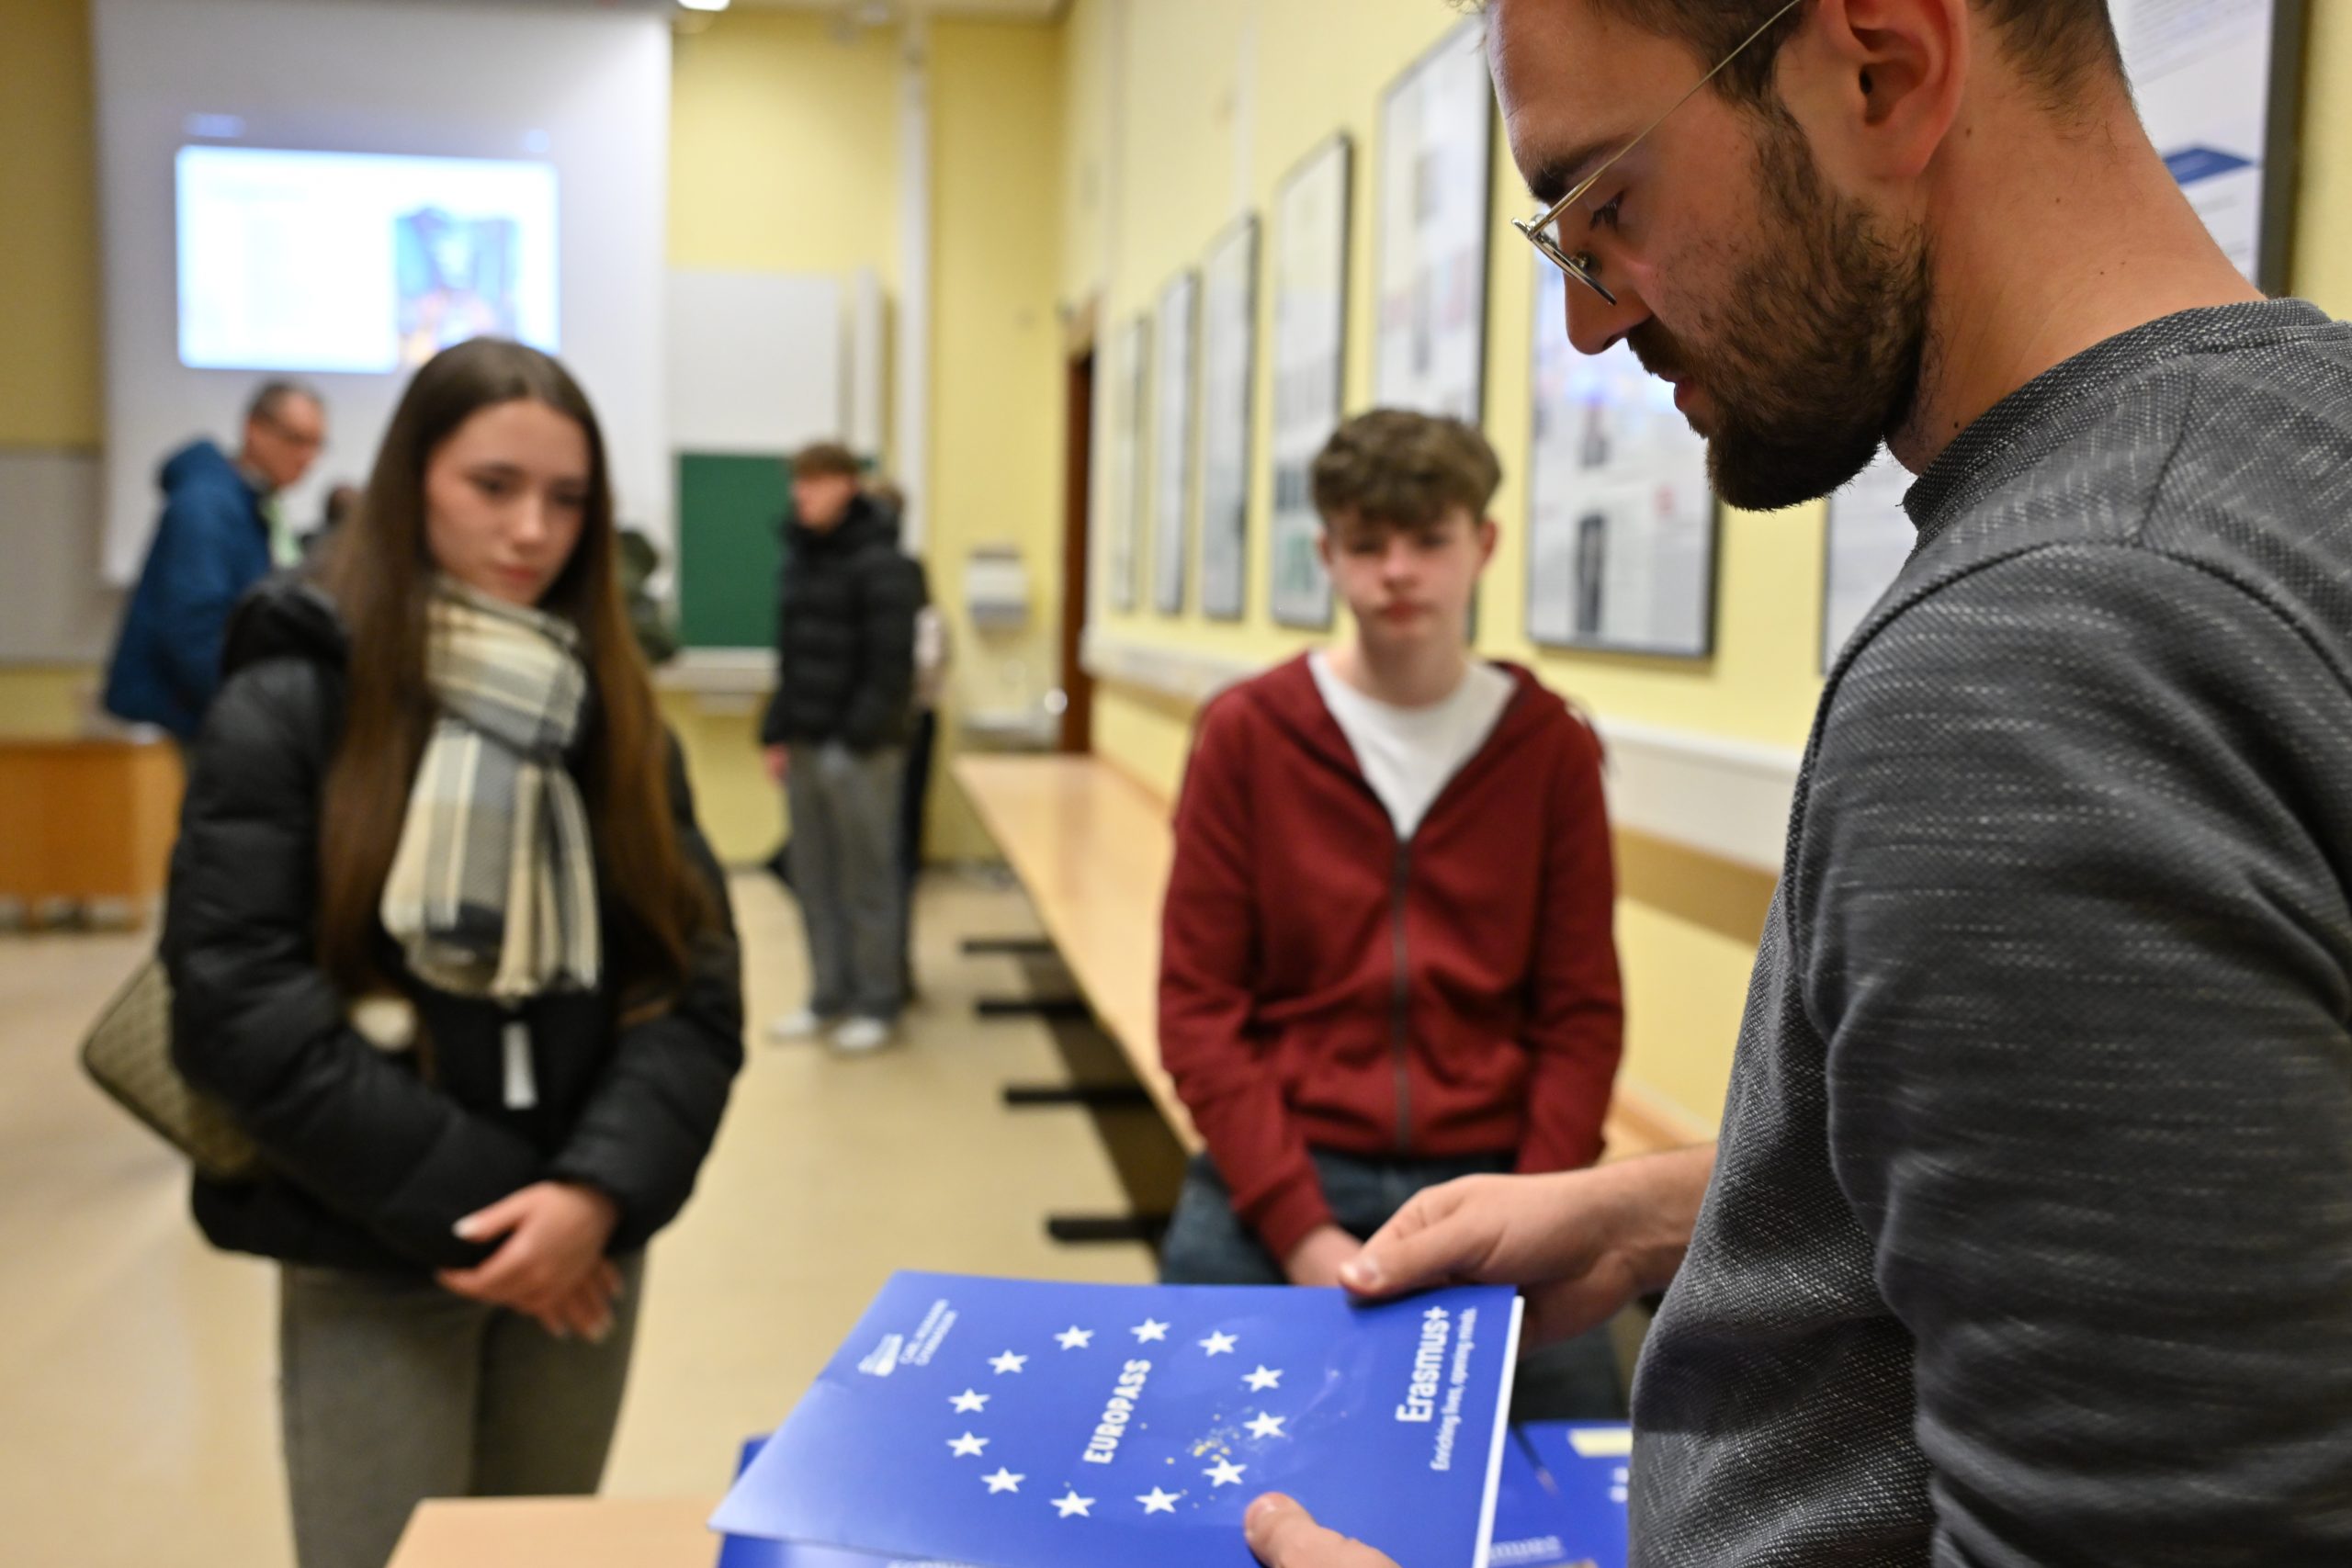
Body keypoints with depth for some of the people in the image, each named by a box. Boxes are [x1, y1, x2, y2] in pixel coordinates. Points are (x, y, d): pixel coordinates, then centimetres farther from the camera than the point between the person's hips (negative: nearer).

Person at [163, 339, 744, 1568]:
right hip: (373, 1262, -3)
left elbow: (694, 985, -1)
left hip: (582, 1250, 4)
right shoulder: (288, 705, -6)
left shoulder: (612, 712, 5)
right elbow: (238, 1006, -14)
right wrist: (470, 1209, -15)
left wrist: (600, 1190, -16)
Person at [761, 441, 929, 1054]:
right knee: (814, 879, 12)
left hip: (861, 750, -7)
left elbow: (891, 664, -15)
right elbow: (790, 655, 16)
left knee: (869, 879, 1)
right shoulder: (800, 557, 13)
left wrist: (856, 739, -18)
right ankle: (830, 997, 23)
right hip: (805, 746, 7)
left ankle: (878, 1005, 12)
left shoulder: (882, 563, -10)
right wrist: (778, 733, 10)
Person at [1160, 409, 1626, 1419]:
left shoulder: (1551, 746, 3)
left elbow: (1582, 1015, 3)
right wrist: (1299, 1227, -13)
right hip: (1280, 1171, 0)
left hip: (1486, 1177, 1)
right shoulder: (1245, 734, 0)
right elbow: (1199, 1006, -3)